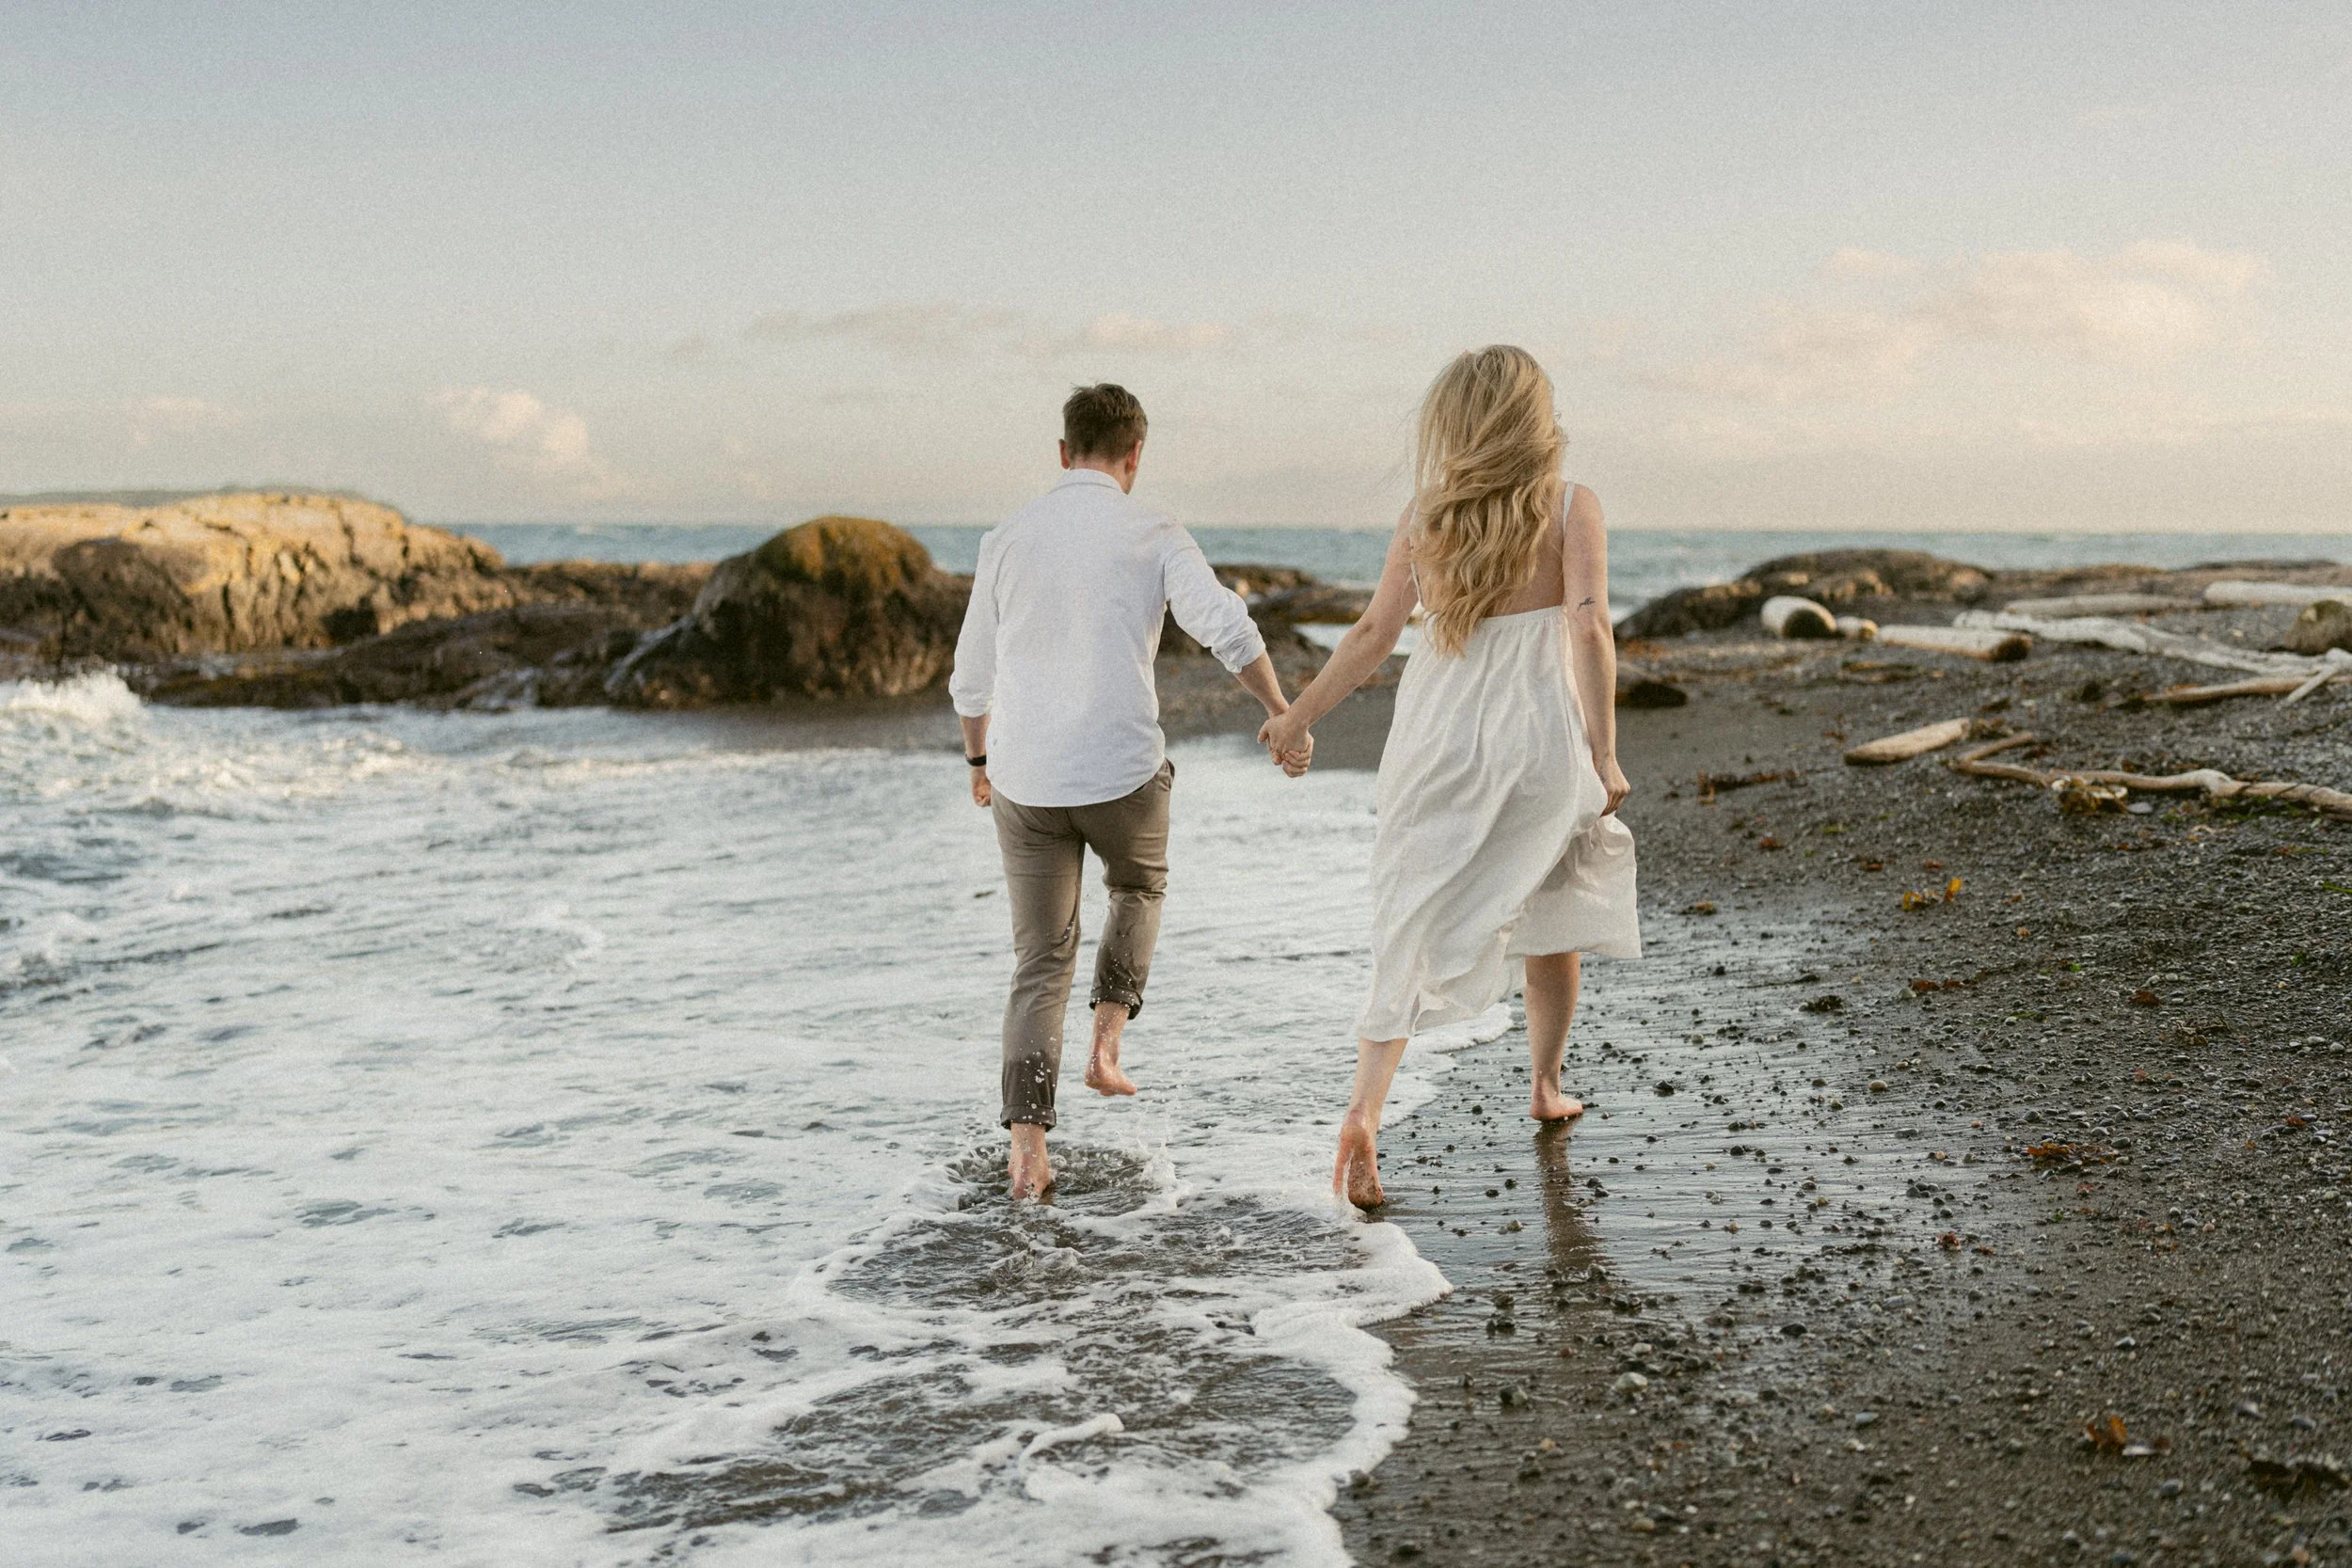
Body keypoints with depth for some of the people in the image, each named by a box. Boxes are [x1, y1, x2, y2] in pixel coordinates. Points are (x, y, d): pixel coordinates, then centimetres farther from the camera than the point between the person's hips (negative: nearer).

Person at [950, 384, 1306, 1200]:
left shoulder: (1007, 539, 6)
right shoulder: (1153, 536, -2)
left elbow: (971, 676, 12)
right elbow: (1230, 630, -16)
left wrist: (979, 759, 27)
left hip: (1025, 780, 2)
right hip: (1124, 772, -2)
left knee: (1040, 964, 9)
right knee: (1140, 888, 30)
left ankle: (1027, 1145, -1)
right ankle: (1106, 1040, 16)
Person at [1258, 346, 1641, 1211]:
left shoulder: (1426, 514, 2)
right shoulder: (1569, 507, -4)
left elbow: (1375, 632, 2)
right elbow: (1589, 625, -16)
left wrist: (1299, 715, 13)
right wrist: (1604, 753, -14)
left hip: (1439, 735, 1)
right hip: (1538, 731, -1)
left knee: (1415, 929, 5)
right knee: (1555, 910, 23)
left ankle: (1365, 1107, -12)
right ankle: (1545, 1083, 36)